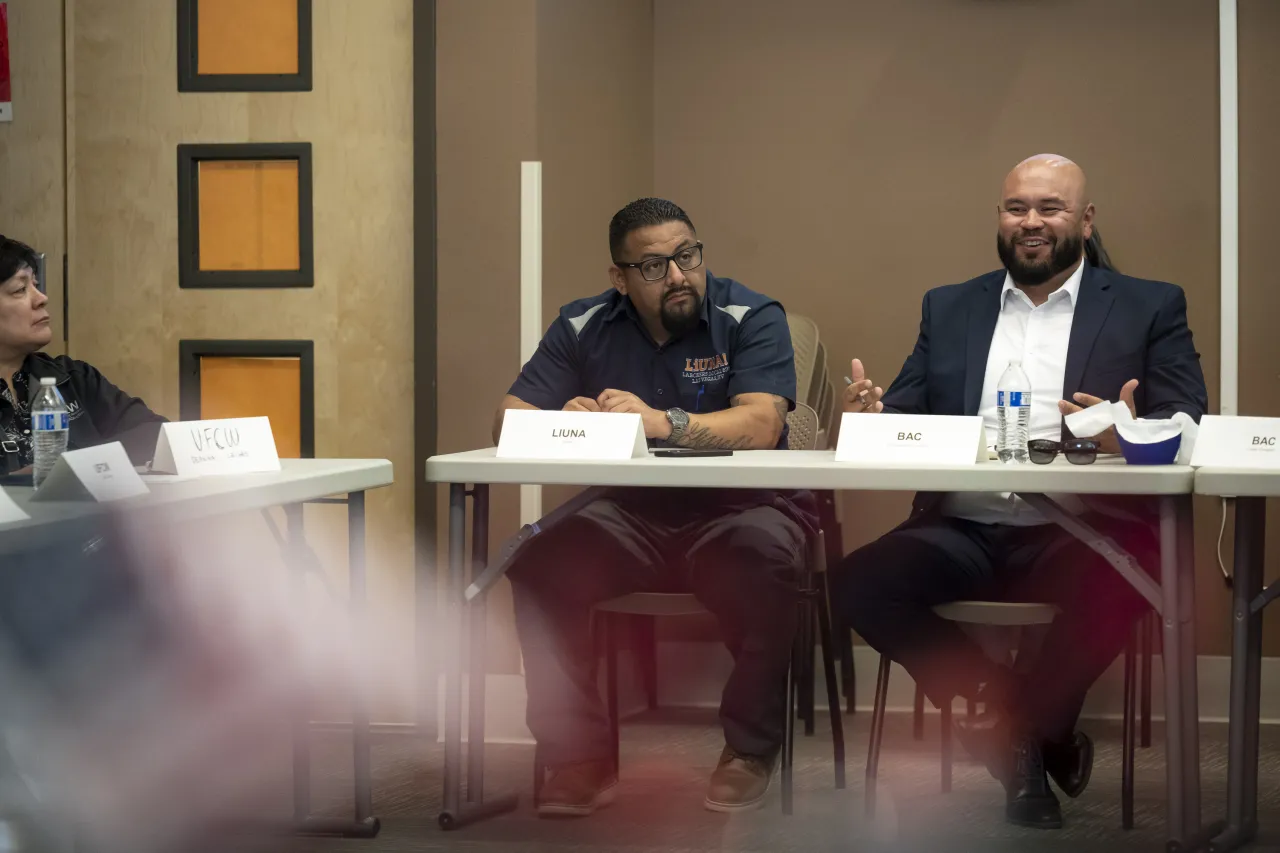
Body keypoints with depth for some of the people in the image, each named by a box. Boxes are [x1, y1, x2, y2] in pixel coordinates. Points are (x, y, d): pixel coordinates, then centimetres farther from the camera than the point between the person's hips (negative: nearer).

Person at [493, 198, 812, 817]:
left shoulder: (751, 319, -5)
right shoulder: (584, 328, 6)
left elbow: (761, 425, -20)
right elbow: (509, 421, 0)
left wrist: (666, 423, -36)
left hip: (735, 508, -3)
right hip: (629, 515, 3)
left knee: (765, 555, -36)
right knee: (539, 560, -24)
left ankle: (750, 749, -16)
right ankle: (581, 757, -12)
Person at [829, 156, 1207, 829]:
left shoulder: (1150, 308, 11)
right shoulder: (949, 308, 21)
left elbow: (1186, 423, 0)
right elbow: (908, 413, 14)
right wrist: (871, 415, -11)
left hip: (1078, 532, -3)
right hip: (963, 532, 3)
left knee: (1112, 588, -38)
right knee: (858, 583, -25)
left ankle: (1018, 730, -5)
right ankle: (1031, 737, -7)